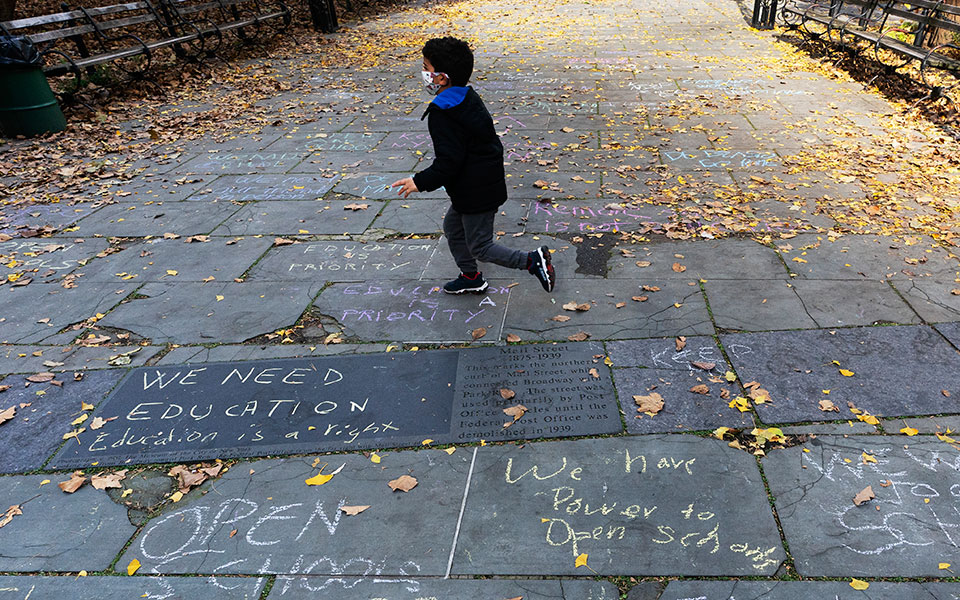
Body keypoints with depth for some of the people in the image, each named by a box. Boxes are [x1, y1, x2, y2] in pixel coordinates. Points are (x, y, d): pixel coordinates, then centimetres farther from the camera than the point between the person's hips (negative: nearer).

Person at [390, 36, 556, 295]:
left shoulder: (442, 115, -24)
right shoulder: (469, 97, 4)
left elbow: (448, 162, -27)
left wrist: (420, 182, -17)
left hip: (476, 193, -10)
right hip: (488, 181, 10)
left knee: (480, 247, 4)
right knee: (452, 227, 25)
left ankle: (533, 261, 0)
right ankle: (471, 277, 38)